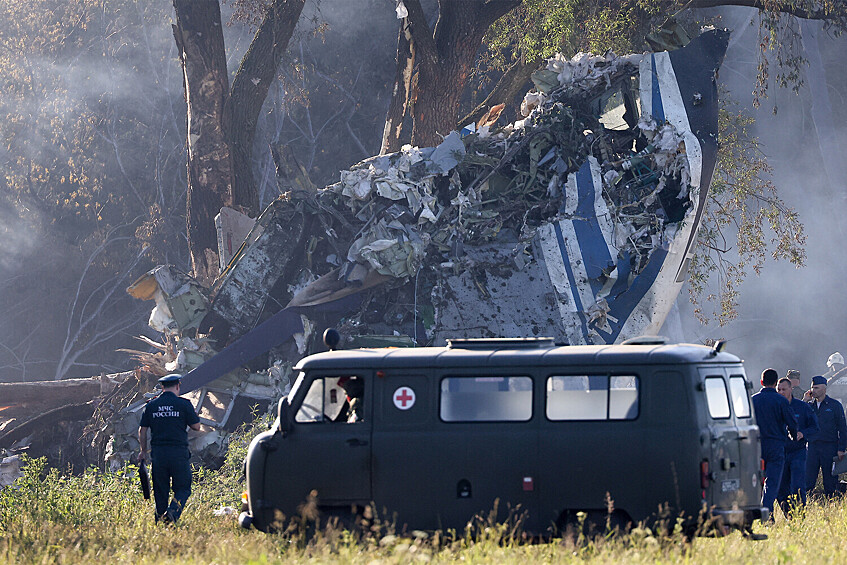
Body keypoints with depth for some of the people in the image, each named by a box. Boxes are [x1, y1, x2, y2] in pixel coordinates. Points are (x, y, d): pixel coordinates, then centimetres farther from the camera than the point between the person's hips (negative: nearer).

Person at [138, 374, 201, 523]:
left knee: (160, 490, 11)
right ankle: (173, 512, -20)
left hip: (158, 453, 3)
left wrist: (143, 451, 22)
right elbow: (196, 426, 2)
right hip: (179, 452, -3)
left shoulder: (151, 405, 8)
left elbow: (142, 430, 10)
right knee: (183, 488, 4)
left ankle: (160, 520, 8)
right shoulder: (183, 404, -2)